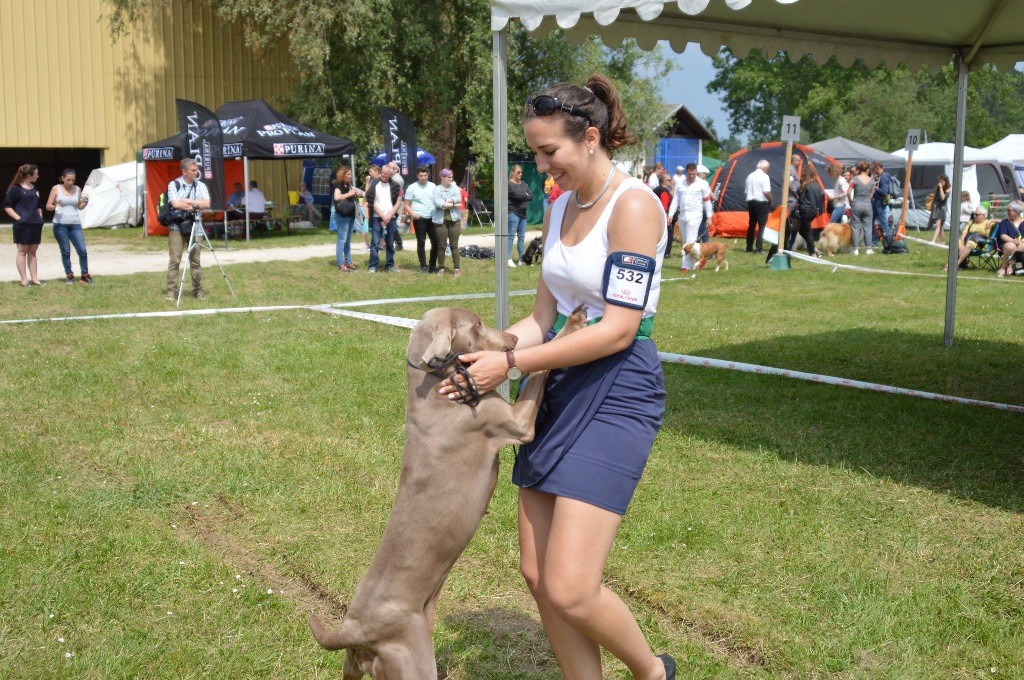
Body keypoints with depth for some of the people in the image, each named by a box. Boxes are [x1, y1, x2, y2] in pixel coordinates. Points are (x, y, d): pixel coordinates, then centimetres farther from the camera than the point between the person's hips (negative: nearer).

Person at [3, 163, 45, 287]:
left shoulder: (35, 189, 15)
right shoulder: (16, 188, -5)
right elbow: (7, 206, -6)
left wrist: (40, 219, 14)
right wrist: (18, 218, -12)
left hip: (36, 225, 6)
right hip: (23, 225, -6)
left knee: (32, 252, 9)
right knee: (22, 251, -1)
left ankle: (34, 279, 10)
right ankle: (24, 280, 0)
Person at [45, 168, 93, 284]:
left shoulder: (77, 189, 10)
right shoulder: (56, 189, 1)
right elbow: (48, 206, 1)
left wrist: (85, 202, -2)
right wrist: (55, 206, -20)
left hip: (75, 224, 2)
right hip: (60, 224, -2)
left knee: (82, 250, -5)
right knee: (65, 252, 1)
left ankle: (85, 275, 7)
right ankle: (69, 275, 12)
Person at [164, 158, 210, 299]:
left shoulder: (200, 185, 6)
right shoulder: (174, 185, -2)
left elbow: (206, 204, -9)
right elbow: (175, 204, -17)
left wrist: (186, 201, -12)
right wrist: (195, 206, -11)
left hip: (194, 227, 3)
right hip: (176, 227, -2)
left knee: (195, 260, 5)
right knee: (174, 260, -5)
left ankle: (198, 290, 13)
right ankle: (171, 291, -1)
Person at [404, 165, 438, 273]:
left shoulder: (433, 186, 8)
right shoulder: (412, 188, -1)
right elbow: (407, 205, 1)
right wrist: (413, 214, -17)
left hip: (432, 218, 3)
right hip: (419, 219, -3)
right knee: (421, 243, 1)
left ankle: (433, 266, 15)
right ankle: (423, 266, 7)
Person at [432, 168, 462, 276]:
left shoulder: (454, 187, 7)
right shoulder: (437, 189, 0)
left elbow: (458, 198, -9)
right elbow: (438, 203, -14)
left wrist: (445, 202, -13)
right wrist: (452, 204, -10)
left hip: (454, 220, 2)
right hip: (440, 220, -2)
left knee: (454, 245, 4)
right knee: (441, 246, 3)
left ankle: (457, 268, 8)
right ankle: (441, 268, 12)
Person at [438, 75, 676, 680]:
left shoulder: (633, 205, -13)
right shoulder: (560, 210, 12)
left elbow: (618, 330, -19)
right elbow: (543, 319, 12)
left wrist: (512, 363, -17)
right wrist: (482, 353, -6)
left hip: (618, 392, -8)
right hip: (561, 389, 8)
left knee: (569, 590, -12)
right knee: (538, 575, 7)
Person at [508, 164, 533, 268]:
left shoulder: (524, 184, 17)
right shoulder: (509, 184, -5)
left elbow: (531, 196, 9)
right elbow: (516, 194, -19)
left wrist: (522, 196, -7)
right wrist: (526, 195, -2)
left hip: (523, 213, 7)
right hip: (513, 213, -7)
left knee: (522, 237, 9)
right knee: (511, 236, -9)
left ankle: (522, 259, 13)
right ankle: (508, 259, -9)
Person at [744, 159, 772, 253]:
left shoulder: (750, 176, 10)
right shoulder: (764, 176, -11)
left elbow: (747, 191, 14)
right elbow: (767, 192, -18)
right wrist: (770, 201, -3)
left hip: (751, 202, 7)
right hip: (762, 203, -6)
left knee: (751, 225, 14)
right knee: (761, 226, -3)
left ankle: (749, 247, 17)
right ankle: (759, 248, -8)